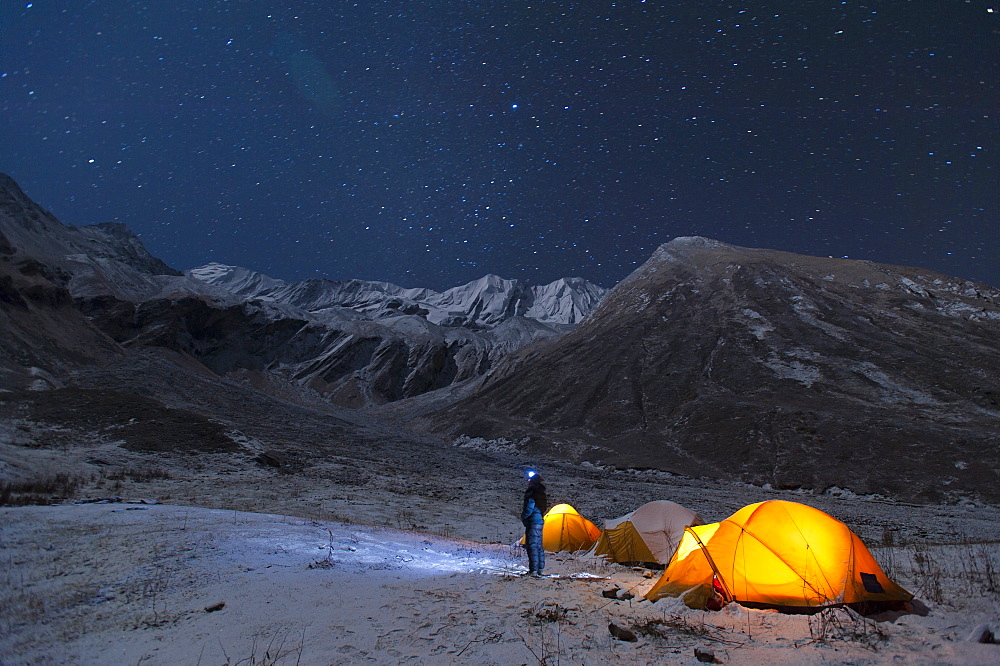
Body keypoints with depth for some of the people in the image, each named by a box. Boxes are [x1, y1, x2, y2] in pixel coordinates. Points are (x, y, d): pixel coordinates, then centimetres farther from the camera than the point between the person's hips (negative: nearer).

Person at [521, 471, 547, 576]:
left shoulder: (531, 493, -16)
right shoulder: (541, 493, 15)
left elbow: (529, 508, -21)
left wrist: (523, 517, -3)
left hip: (533, 522, -10)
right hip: (540, 521, 10)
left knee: (532, 546, -8)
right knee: (539, 546, 14)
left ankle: (533, 570, -9)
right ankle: (540, 569, 20)